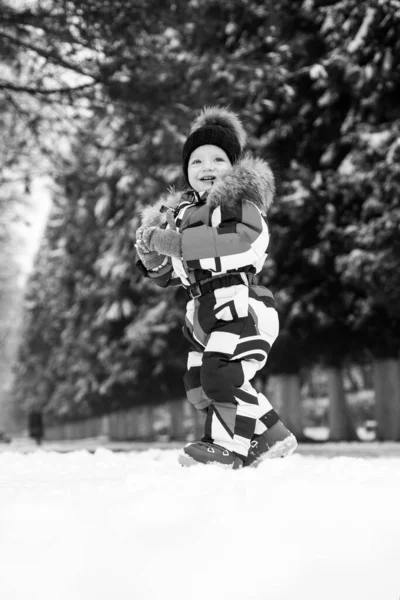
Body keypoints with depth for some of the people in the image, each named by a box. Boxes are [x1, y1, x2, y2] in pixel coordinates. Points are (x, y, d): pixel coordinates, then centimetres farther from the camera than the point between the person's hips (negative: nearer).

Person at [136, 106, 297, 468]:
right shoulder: (181, 212, 17)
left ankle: (226, 445, -6)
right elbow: (165, 277, 21)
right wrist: (150, 254, -2)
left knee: (219, 373, -22)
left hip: (241, 302, -8)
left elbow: (237, 237, -26)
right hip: (205, 313, 8)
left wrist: (170, 241, -24)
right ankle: (271, 437, 19)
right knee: (198, 387, 8)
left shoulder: (239, 200, -2)